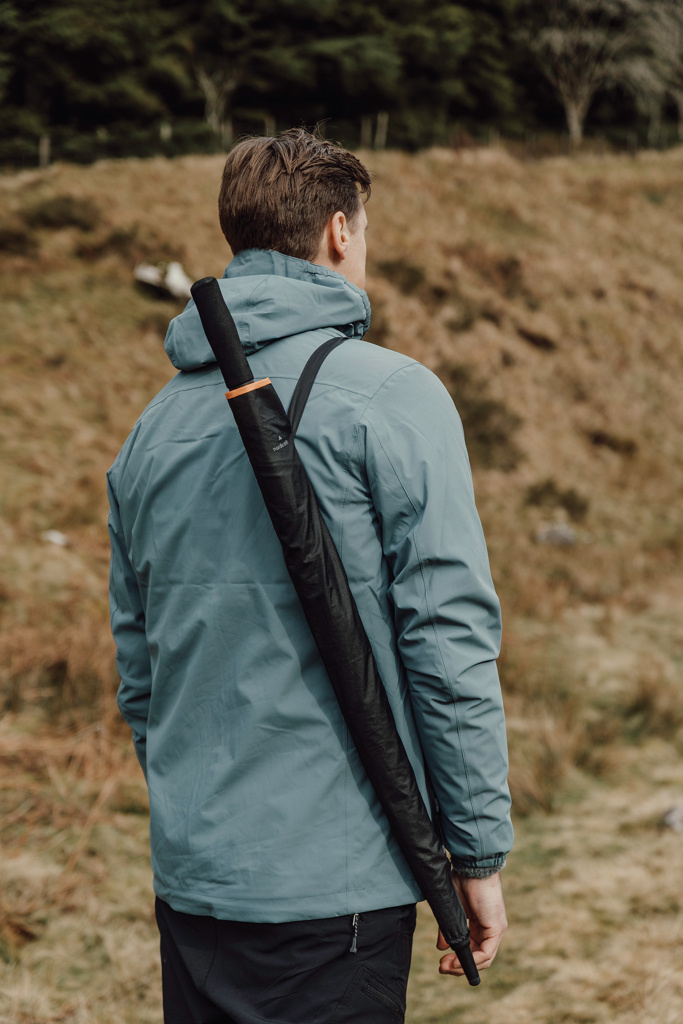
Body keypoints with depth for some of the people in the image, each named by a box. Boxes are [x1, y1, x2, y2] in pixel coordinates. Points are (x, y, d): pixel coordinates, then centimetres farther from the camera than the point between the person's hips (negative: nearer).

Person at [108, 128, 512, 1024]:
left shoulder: (155, 426, 10)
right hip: (334, 883, -6)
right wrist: (480, 849, -6)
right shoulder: (390, 396, -10)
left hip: (188, 876, 6)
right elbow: (449, 639, -13)